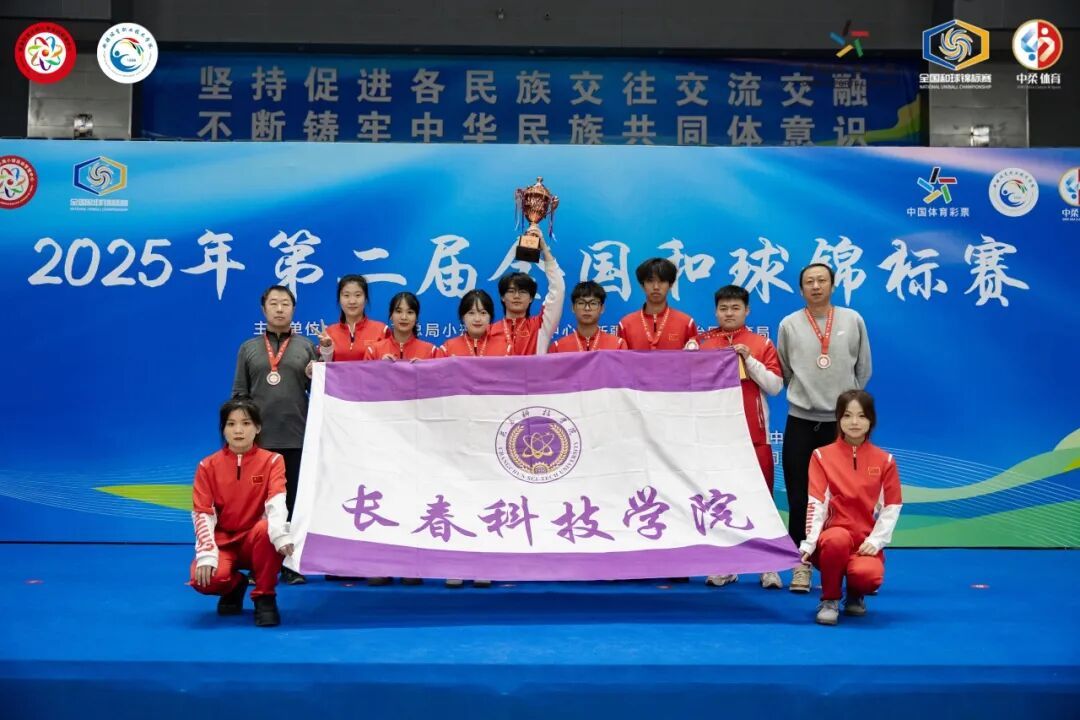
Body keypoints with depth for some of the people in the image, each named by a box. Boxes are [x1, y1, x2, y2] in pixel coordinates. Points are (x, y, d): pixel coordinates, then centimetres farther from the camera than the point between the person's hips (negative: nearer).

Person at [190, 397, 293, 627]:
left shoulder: (272, 461, -5)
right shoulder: (208, 466, -2)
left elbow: (276, 502, -21)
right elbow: (202, 513, -8)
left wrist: (281, 534, -42)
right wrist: (206, 554, -23)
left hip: (255, 539, -1)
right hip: (222, 541, 1)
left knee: (266, 530, -37)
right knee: (205, 578, -31)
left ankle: (265, 597, -13)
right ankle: (234, 586, 10)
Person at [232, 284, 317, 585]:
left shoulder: (306, 347, 8)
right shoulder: (248, 348, 9)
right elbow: (239, 394, 8)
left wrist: (314, 377, -12)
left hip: (297, 439, 0)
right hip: (258, 439, 1)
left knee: (294, 502, 5)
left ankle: (292, 565, 13)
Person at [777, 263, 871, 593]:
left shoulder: (853, 320, 2)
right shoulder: (789, 324, 0)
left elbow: (863, 368, 10)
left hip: (842, 420, 0)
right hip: (801, 420, 0)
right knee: (800, 496, 2)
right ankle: (801, 563, 12)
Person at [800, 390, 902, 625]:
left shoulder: (885, 461, 7)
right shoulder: (822, 456, 3)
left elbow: (892, 508, 5)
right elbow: (815, 503, -7)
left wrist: (875, 541, -10)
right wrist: (808, 544, -19)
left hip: (866, 542, 1)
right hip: (832, 536, -1)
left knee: (868, 575, -33)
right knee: (838, 539, -38)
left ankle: (855, 596, 9)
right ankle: (829, 601, -10)